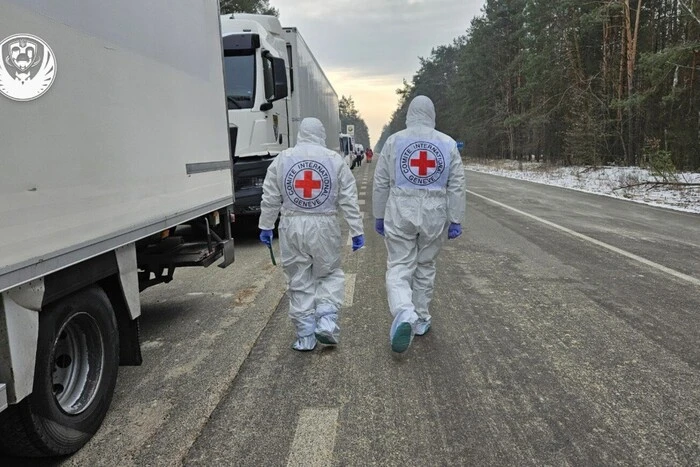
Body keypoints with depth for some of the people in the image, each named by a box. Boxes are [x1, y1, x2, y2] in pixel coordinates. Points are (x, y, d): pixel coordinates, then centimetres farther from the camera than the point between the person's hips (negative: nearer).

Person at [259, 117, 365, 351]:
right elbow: (349, 200, -1)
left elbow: (270, 198, 5)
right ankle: (326, 321, 3)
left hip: (292, 228, 1)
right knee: (330, 275, 18)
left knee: (299, 283, 10)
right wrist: (357, 231, 2)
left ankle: (305, 337, 15)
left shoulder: (282, 158, 3)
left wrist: (265, 227, 14)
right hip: (324, 227, -1)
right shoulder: (334, 159, 0)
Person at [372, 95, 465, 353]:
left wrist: (379, 216, 10)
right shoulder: (448, 143, 3)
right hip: (434, 216, 2)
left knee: (399, 267, 2)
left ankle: (404, 314, -22)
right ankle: (420, 319, 26)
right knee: (425, 267, 15)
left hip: (401, 214, -2)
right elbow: (456, 186, 1)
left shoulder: (394, 141, 0)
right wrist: (455, 220, 5)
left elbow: (381, 183, 1)